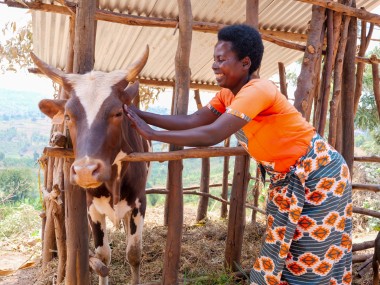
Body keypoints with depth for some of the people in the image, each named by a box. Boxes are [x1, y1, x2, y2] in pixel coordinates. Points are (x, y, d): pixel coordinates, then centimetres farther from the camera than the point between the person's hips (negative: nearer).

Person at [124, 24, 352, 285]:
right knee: (283, 254, 15)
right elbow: (192, 121, -4)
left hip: (319, 177, -8)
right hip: (287, 180, 8)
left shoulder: (258, 90, -27)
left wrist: (151, 134, -30)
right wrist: (140, 114, -10)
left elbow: (211, 135, -35)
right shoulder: (228, 94, 1)